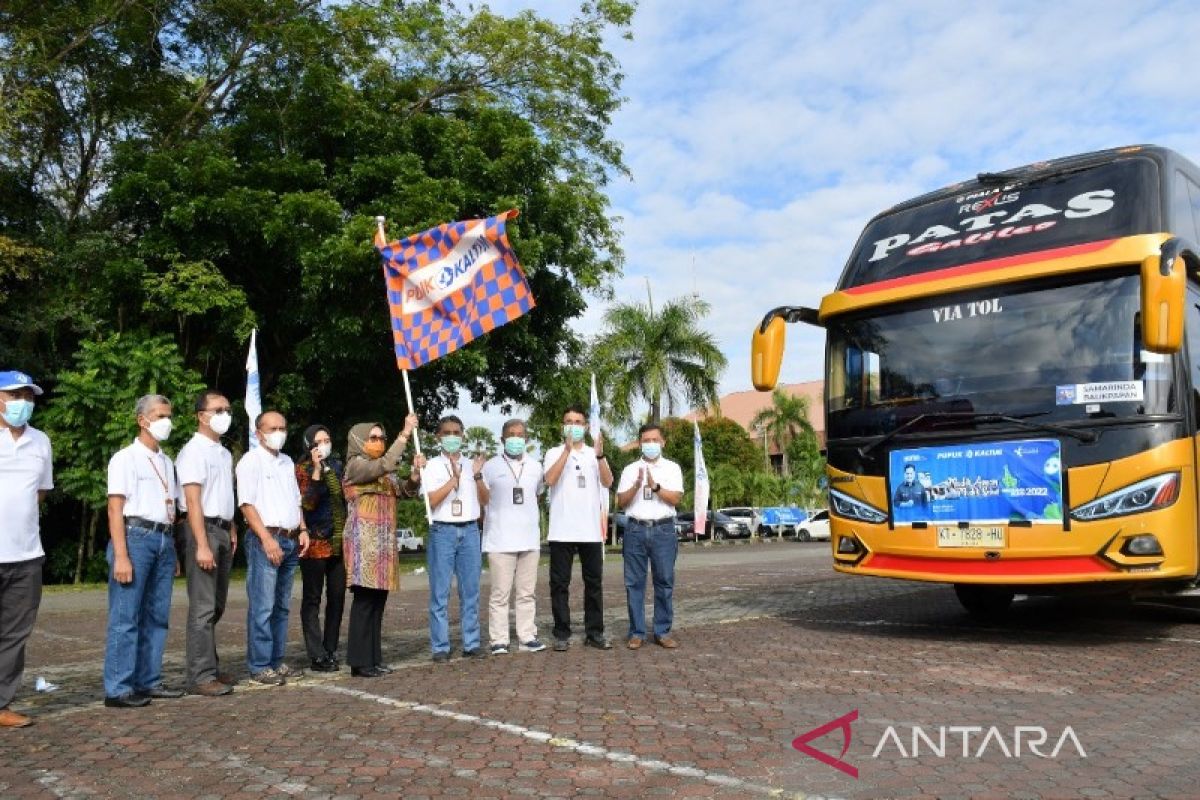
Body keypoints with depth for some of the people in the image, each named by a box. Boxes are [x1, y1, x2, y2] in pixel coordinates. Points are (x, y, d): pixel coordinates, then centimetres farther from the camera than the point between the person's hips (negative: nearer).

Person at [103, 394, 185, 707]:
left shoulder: (167, 462, 19)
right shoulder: (126, 458, -2)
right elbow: (115, 508, -8)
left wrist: (174, 551, 13)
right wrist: (120, 556, -16)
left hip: (164, 540, 7)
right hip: (136, 537, -7)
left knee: (157, 616, 8)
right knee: (126, 617, -4)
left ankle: (148, 681, 16)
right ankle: (117, 689, 1)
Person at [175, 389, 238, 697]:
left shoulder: (225, 453, 17)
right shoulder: (194, 450, -9)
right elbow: (193, 501, -15)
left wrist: (232, 530, 9)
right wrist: (202, 545, -20)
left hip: (223, 530, 8)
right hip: (202, 529, -8)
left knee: (217, 606, 13)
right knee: (203, 607, -7)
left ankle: (210, 667, 22)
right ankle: (200, 676, -2)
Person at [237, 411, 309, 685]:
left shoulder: (287, 462, 19)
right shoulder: (251, 461, -3)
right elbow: (247, 504, -11)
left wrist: (303, 530, 12)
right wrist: (267, 539, -18)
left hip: (291, 540, 7)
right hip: (265, 539, -7)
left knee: (282, 606, 10)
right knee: (262, 607, -8)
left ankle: (276, 661, 16)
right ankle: (259, 666, -3)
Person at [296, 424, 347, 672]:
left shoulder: (337, 467, 14)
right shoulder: (303, 469, -2)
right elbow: (307, 503, -14)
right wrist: (317, 471, -20)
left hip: (339, 541, 6)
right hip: (315, 541, -5)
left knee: (337, 596, 7)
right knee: (312, 598, 0)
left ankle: (331, 651, 15)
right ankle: (317, 656, 2)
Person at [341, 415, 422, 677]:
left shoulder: (385, 472, 19)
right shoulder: (356, 464, -5)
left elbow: (405, 491, 12)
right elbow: (385, 465, -23)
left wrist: (415, 472, -6)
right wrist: (405, 434, -21)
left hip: (384, 540, 8)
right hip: (365, 538, -8)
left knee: (378, 600, 7)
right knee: (365, 600, -8)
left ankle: (373, 658, 12)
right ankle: (360, 662, -4)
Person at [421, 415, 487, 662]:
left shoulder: (472, 465, 14)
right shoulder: (432, 466, 3)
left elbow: (485, 499, 11)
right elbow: (432, 501, -9)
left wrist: (476, 476, 0)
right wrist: (454, 478, -14)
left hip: (470, 530, 3)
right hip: (443, 531, -3)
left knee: (470, 591, 6)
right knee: (440, 593, -1)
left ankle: (472, 643, 13)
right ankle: (440, 647, 5)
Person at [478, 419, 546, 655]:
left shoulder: (535, 466, 11)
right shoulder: (491, 466, -1)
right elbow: (482, 500, -2)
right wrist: (477, 476, -16)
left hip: (529, 539, 4)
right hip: (500, 540, -4)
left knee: (526, 593, 9)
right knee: (500, 593, -1)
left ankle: (527, 636, 14)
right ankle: (499, 640, 3)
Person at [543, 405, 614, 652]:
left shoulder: (595, 453, 10)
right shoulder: (555, 453, 4)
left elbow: (607, 482, -6)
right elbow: (550, 479, -15)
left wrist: (600, 455, -21)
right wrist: (567, 449, -22)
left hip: (591, 530, 2)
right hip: (562, 530, -2)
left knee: (594, 582, 7)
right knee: (560, 583, 2)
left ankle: (594, 632, 15)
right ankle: (562, 634, 10)